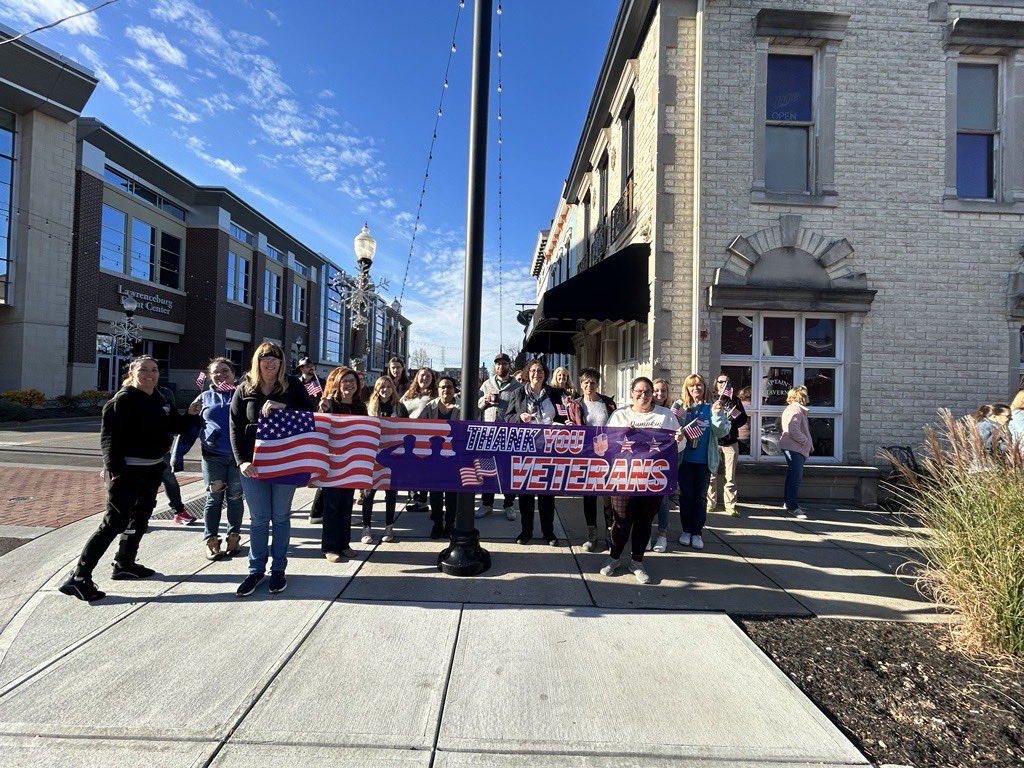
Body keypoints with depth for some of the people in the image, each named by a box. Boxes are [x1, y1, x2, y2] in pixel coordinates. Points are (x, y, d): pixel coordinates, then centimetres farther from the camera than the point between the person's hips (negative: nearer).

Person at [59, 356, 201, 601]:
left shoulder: (161, 400, 9)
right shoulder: (123, 400, -14)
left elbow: (176, 426, 17)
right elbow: (109, 437, -18)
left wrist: (191, 415, -2)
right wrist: (113, 469, -23)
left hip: (153, 469, 9)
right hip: (127, 471, -9)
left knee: (140, 518, 19)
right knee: (115, 523, -9)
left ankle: (125, 564, 35)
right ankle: (78, 578, 0)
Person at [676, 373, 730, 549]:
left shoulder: (711, 407, 0)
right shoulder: (680, 406, 0)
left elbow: (722, 432, -7)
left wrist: (717, 413, -20)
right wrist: (679, 416, -21)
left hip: (704, 460, 0)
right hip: (684, 459, 0)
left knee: (700, 496, 9)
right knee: (686, 495, 9)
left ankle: (697, 532, 19)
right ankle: (686, 530, 22)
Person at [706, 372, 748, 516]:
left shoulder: (735, 400, 10)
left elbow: (743, 419, 4)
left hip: (731, 442, 1)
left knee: (730, 476, 1)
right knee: (711, 475, 2)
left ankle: (730, 505, 9)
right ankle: (711, 503, 13)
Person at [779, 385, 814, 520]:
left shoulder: (799, 409, 22)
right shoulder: (795, 409, -13)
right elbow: (793, 430, -24)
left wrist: (809, 445, 14)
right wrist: (807, 442, -15)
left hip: (797, 449, 11)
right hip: (794, 448, -11)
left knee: (794, 476, 16)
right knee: (796, 477, -12)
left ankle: (789, 502, 25)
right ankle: (793, 506, -10)